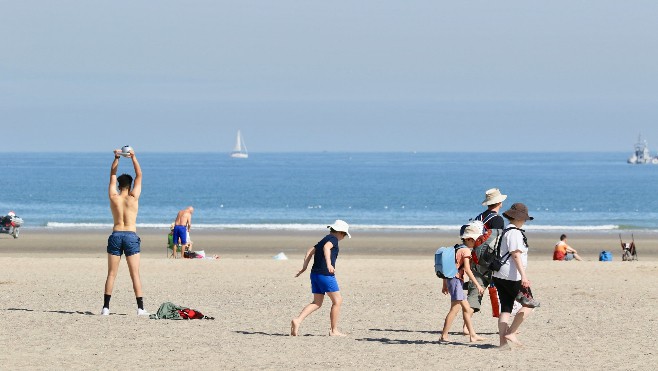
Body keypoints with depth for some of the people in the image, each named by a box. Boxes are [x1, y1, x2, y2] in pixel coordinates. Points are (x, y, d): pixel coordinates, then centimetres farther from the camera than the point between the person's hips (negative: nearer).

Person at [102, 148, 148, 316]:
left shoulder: (113, 197, 1)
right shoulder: (133, 198, -3)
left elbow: (112, 176, 13)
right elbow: (139, 176, 5)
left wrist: (116, 158, 13)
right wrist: (133, 157, 3)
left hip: (116, 235, 2)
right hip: (131, 236, -2)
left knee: (111, 274, 5)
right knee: (135, 274, -1)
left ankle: (106, 307, 1)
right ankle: (140, 308, -4)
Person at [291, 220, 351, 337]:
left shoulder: (323, 240, 20)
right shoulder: (333, 239, -5)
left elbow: (310, 252, 16)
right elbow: (326, 248, -26)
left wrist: (304, 268, 11)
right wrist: (329, 264, -38)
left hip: (315, 274, 9)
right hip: (326, 275, -9)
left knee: (317, 303, 10)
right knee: (337, 301, 3)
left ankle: (297, 320, -8)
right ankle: (334, 330, 5)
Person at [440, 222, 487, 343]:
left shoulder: (456, 249, 16)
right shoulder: (466, 250, -10)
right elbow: (467, 269, -17)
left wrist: (445, 285, 24)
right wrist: (477, 284, -15)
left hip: (450, 279, 10)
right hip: (457, 280, -10)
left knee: (467, 309, 13)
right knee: (455, 309, -8)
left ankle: (472, 335, 17)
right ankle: (444, 335, -7)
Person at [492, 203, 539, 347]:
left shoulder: (505, 231, 18)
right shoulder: (515, 233, -12)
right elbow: (516, 255, -20)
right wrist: (523, 275, -25)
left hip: (500, 275, 10)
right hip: (512, 275, -10)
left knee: (505, 308, 8)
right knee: (528, 305, -2)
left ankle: (503, 341, 3)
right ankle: (511, 333, -6)